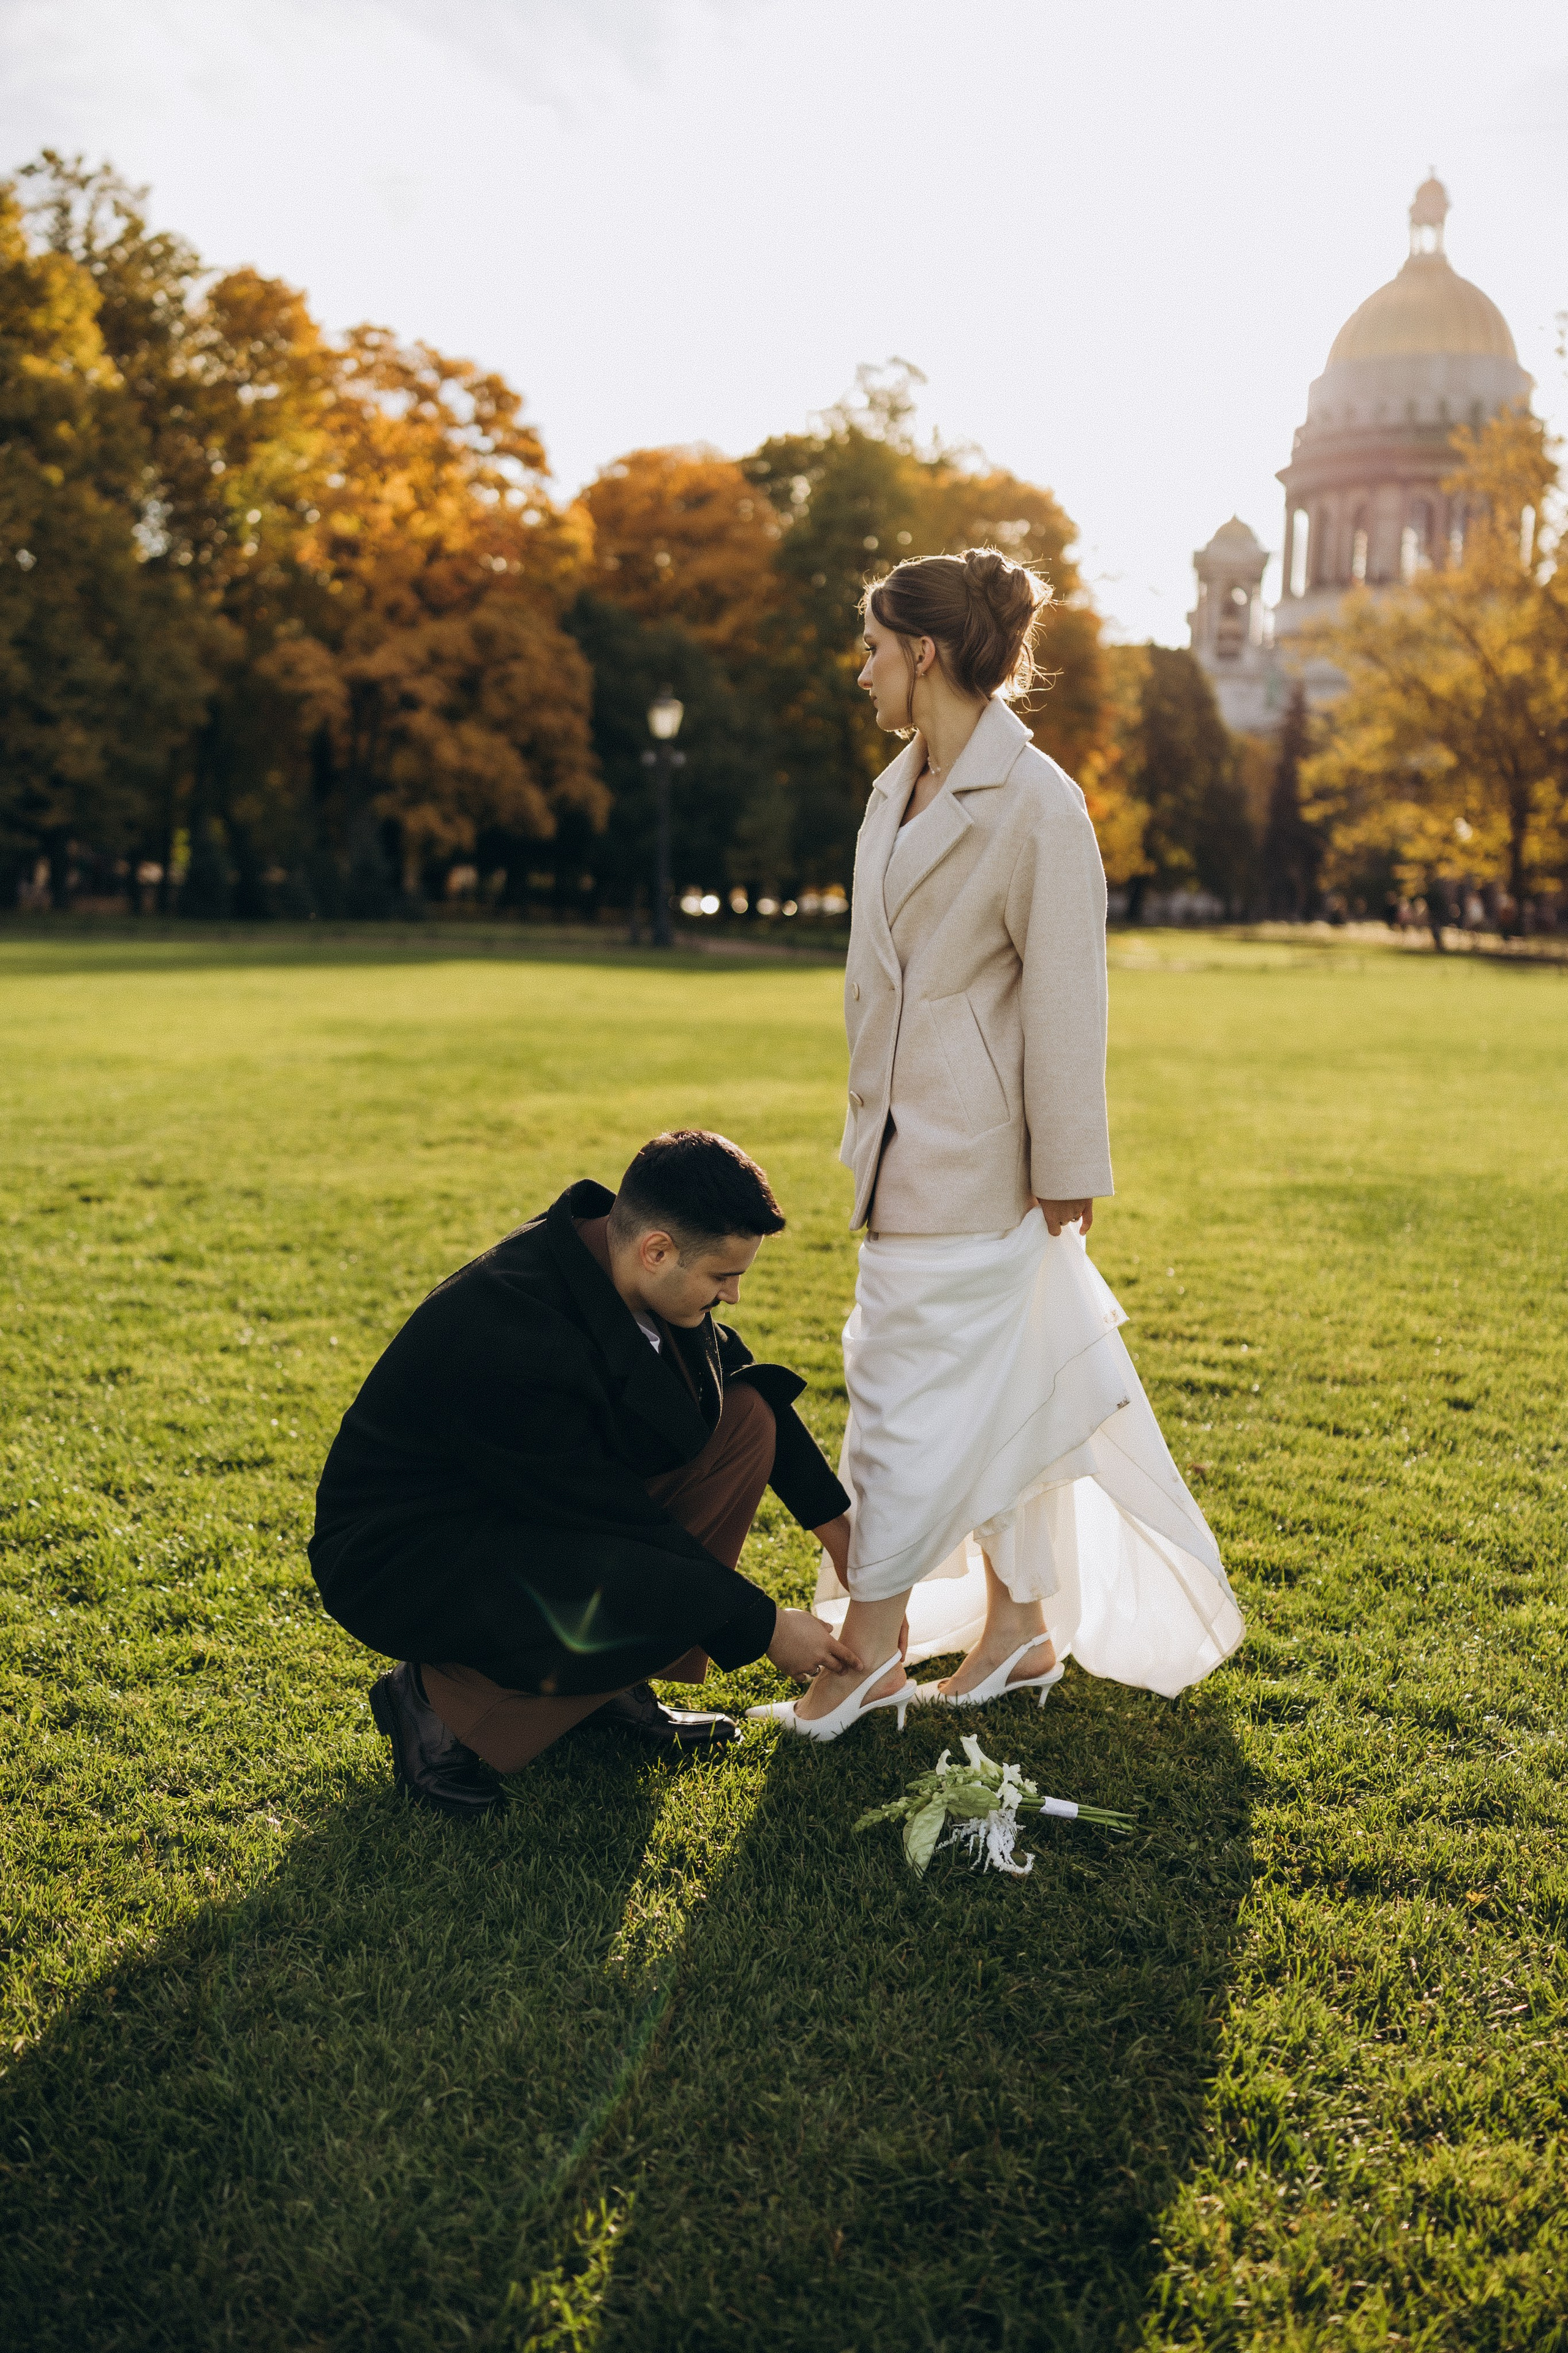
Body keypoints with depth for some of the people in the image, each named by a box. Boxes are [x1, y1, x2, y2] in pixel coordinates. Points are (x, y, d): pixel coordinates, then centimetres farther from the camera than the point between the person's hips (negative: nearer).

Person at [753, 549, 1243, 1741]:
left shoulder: (1036, 803, -14)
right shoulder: (899, 789, 11)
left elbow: (1064, 995, -14)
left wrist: (1067, 1170, -12)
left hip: (978, 1154, -8)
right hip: (906, 1140, 8)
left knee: (917, 1386, -2)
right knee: (992, 1388, 14)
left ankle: (871, 1647, 12)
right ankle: (1023, 1626, 27)